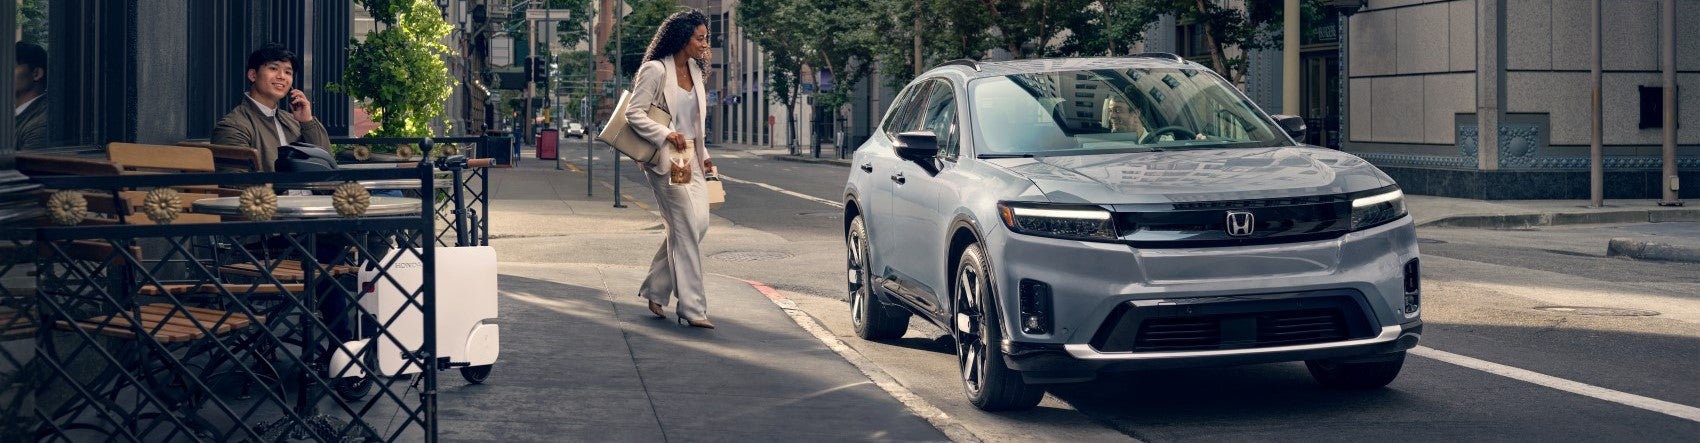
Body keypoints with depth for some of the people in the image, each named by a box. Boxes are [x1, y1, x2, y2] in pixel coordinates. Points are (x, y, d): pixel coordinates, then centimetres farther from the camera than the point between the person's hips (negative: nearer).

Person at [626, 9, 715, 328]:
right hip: (665, 158, -8)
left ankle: (655, 290, 18)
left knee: (698, 224, 4)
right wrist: (666, 134, -22)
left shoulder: (694, 71, 14)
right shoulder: (656, 70, -11)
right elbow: (634, 113, -13)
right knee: (685, 229, -9)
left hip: (690, 157, 8)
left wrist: (703, 155, 17)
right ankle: (692, 308, -6)